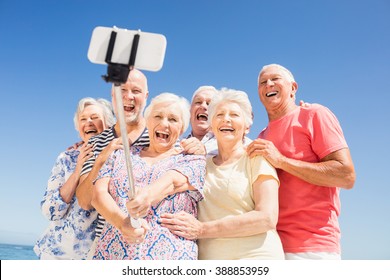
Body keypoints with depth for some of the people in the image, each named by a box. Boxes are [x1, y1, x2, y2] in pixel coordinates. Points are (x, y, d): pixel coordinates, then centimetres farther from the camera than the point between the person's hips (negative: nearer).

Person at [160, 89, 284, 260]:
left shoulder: (257, 159, 5)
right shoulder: (203, 164, 17)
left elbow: (267, 218, -7)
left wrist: (202, 229, -12)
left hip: (255, 255, -3)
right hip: (207, 256, 4)